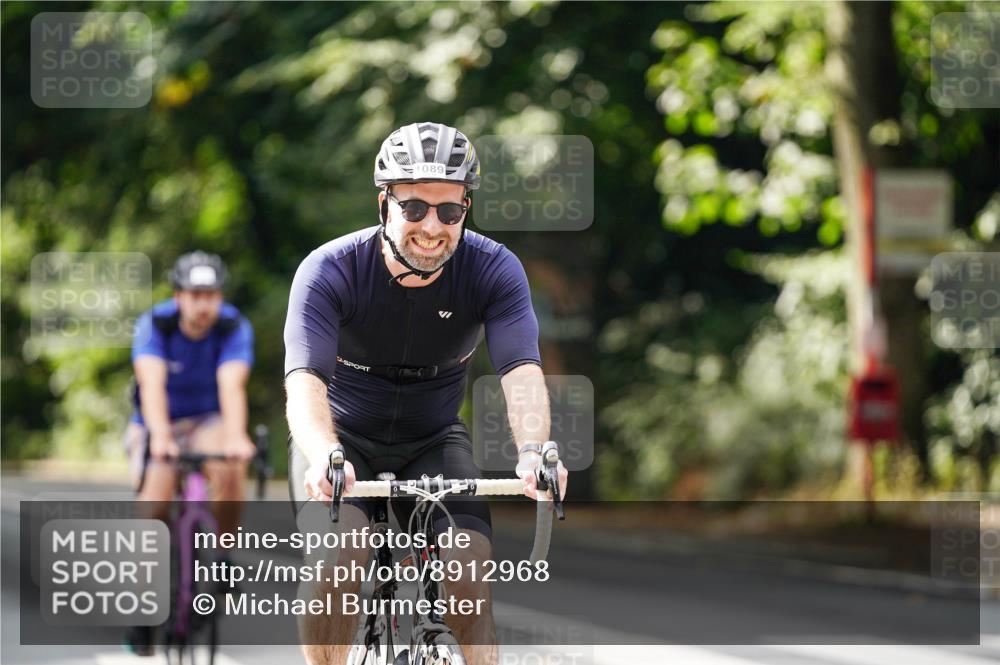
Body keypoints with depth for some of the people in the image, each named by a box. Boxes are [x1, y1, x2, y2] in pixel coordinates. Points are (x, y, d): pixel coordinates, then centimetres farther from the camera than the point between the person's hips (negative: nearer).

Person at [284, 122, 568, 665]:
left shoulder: (494, 270, -19)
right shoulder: (330, 271, -24)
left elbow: (521, 369, -32)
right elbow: (305, 379, -36)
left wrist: (533, 451, -52)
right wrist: (324, 457, -57)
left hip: (433, 441, 2)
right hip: (344, 436, -2)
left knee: (469, 580, -20)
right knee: (341, 558, -28)